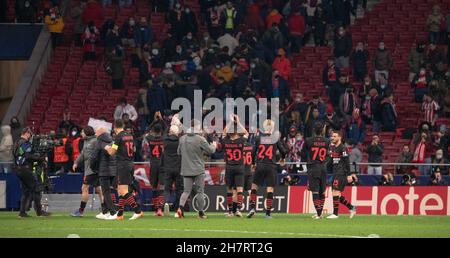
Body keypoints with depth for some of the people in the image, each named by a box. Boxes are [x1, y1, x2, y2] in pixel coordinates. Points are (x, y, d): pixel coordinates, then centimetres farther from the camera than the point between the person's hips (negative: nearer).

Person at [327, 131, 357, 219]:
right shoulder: (332, 148, 15)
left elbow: (347, 162, -13)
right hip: (335, 173, 9)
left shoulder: (342, 148, -10)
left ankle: (335, 213, -8)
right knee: (337, 195, 9)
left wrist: (349, 175, -16)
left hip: (341, 173, -9)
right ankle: (351, 208, 21)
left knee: (335, 193, -12)